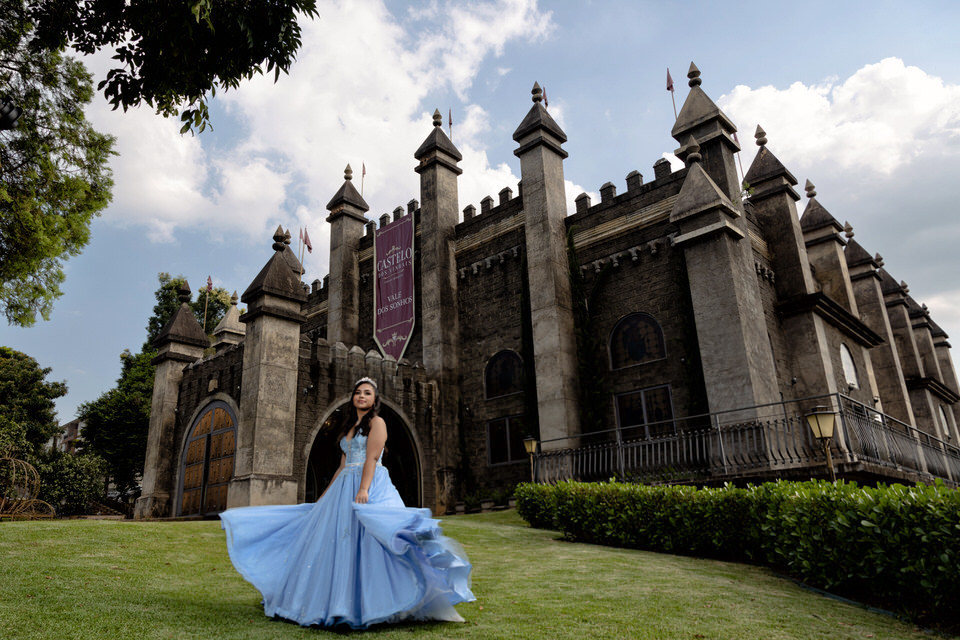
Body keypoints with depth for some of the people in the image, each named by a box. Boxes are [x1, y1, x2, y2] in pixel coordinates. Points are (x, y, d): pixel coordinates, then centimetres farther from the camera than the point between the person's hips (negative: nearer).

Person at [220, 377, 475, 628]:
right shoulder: (349, 427, 21)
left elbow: (372, 458, -13)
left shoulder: (376, 422, 0)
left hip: (371, 485, -8)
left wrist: (363, 489, -25)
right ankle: (338, 603, 14)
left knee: (368, 543, -13)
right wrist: (325, 495, 22)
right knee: (336, 542, 6)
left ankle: (373, 604, -10)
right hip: (344, 487, 8)